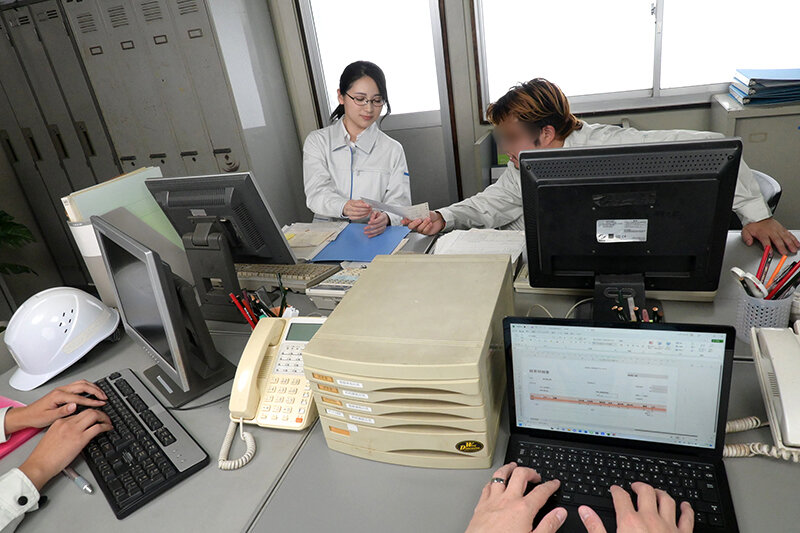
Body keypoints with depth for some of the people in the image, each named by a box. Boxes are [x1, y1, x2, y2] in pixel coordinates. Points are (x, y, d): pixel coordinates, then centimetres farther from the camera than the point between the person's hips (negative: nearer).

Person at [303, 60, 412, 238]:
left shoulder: (393, 150, 9)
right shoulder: (317, 141, 9)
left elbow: (400, 204, 0)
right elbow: (316, 193, -6)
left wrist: (385, 218, -25)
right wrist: (344, 207, -29)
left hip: (373, 237, 1)